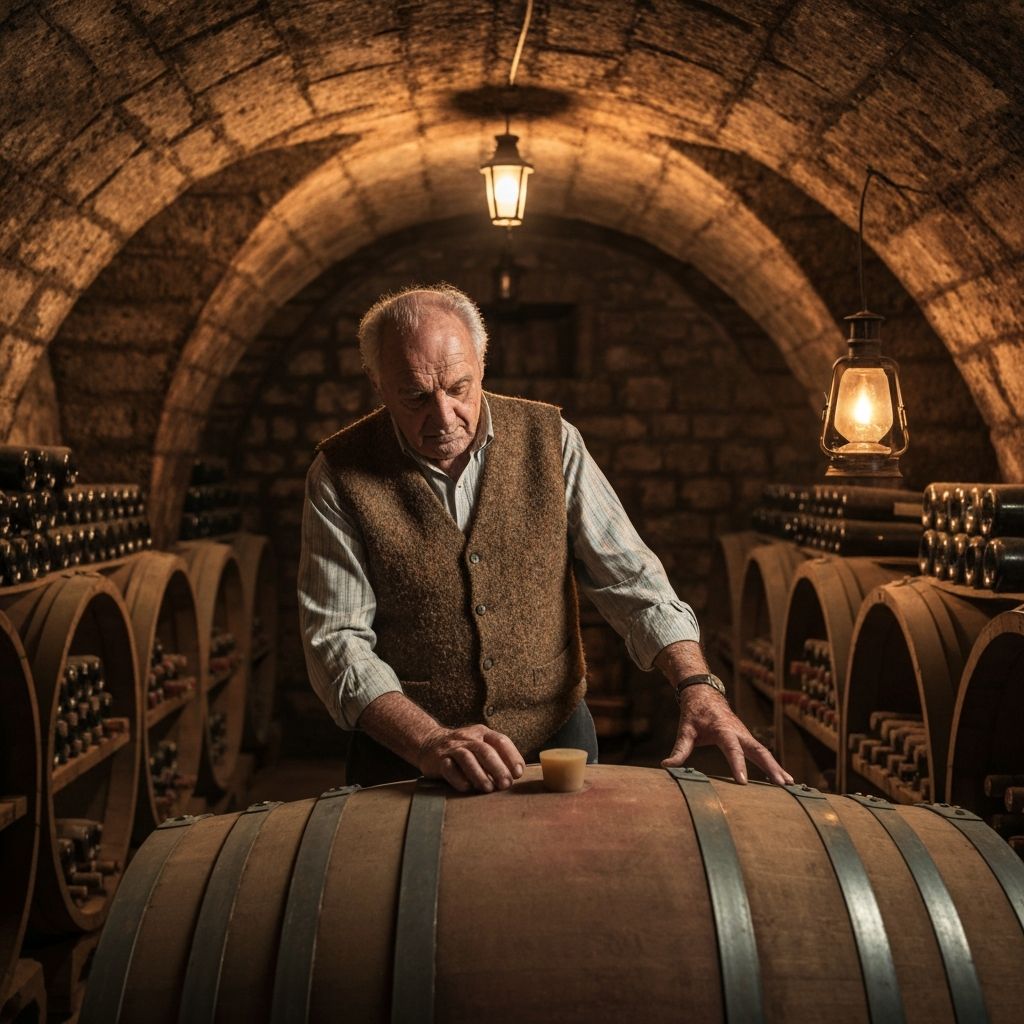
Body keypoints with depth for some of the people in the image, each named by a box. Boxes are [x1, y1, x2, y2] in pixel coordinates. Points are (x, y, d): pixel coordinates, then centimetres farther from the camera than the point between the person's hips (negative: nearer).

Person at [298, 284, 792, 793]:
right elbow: (337, 640, -9)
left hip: (557, 744, 2)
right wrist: (430, 742, -24)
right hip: (406, 763, -2)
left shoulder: (548, 439, 1)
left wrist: (697, 685, -15)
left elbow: (627, 575, 1)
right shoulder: (339, 475, -5)